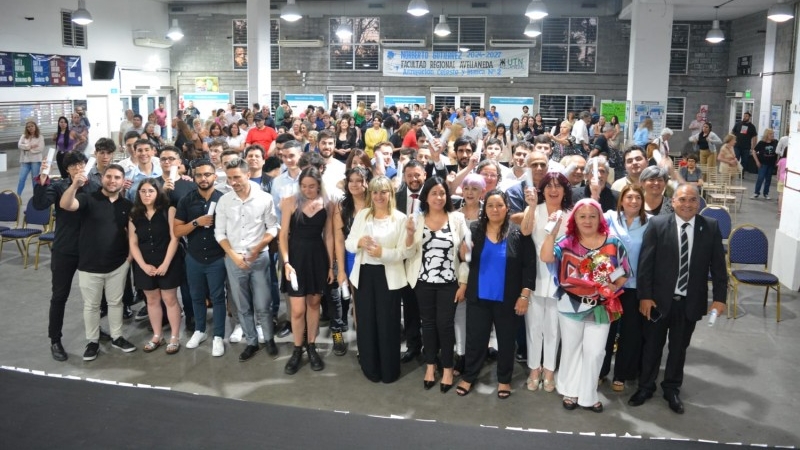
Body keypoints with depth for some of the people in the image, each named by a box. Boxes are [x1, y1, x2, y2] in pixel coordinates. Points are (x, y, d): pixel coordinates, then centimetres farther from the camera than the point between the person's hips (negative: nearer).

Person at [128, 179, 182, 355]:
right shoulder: (134, 215, 5)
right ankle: (157, 336, 25)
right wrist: (144, 265, -8)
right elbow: (133, 244, 3)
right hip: (145, 266, 4)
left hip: (167, 263, -4)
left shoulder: (168, 210, -6)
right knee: (152, 300, 12)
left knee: (170, 299, 2)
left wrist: (165, 263, -15)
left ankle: (175, 337, 12)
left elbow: (174, 238, -10)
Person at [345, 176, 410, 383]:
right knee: (366, 323, 9)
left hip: (388, 277, -3)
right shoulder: (361, 214, 6)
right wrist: (359, 242, -16)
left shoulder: (400, 218, -4)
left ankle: (389, 370, 20)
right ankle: (370, 368, 25)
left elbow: (402, 252, -8)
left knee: (387, 324, 4)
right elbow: (348, 243, 6)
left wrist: (382, 252, -25)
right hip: (364, 274, 3)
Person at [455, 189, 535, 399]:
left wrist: (524, 295, -10)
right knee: (475, 339, 11)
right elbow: (464, 259, 2)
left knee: (506, 340, 13)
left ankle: (504, 379, 30)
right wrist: (464, 251, -22)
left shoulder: (519, 233, -8)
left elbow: (529, 265, -7)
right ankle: (468, 376, 29)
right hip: (478, 297, 2)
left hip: (508, 299, -1)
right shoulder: (474, 230, -1)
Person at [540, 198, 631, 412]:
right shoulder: (567, 242, -5)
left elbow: (624, 273, 5)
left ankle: (587, 396, 21)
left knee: (594, 352, 6)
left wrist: (614, 286, -14)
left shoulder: (613, 243, -2)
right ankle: (570, 391, 30)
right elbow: (546, 257, -21)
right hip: (571, 305, 0)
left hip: (600, 307, 1)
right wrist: (552, 232, -28)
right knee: (572, 349, 14)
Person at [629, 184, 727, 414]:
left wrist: (719, 297, -6)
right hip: (659, 299, -1)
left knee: (679, 348, 15)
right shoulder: (657, 224, -8)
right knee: (652, 345, 13)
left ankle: (672, 389, 34)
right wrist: (644, 296, -11)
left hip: (690, 302, 1)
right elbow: (645, 263, -8)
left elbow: (718, 265, 0)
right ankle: (645, 387, 31)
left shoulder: (711, 227, -2)